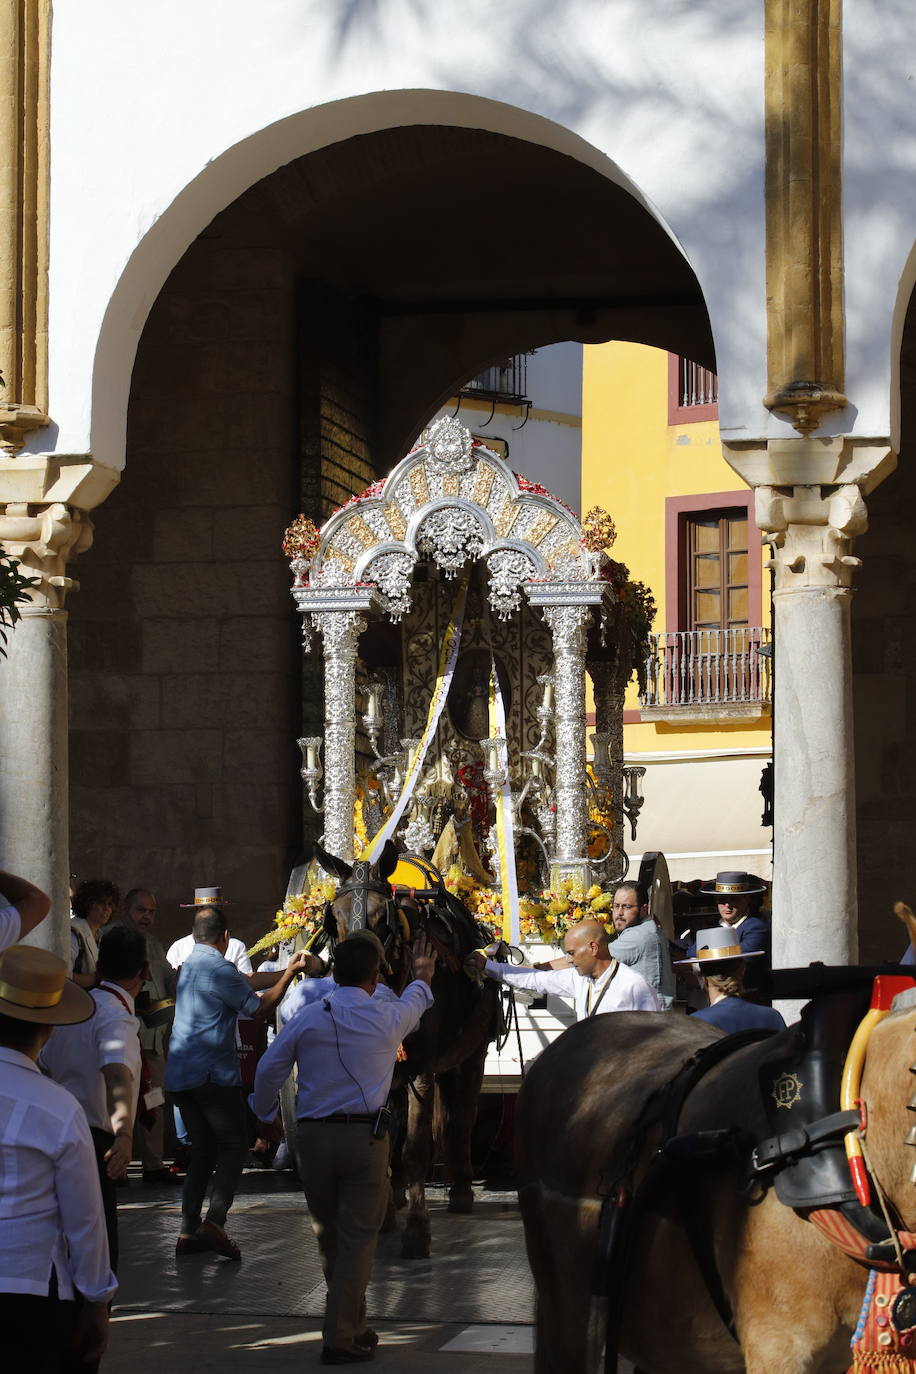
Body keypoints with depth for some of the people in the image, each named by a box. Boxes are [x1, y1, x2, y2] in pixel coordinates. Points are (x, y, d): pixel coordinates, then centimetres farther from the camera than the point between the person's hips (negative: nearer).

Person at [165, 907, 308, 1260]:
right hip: (212, 1073, -8)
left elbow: (247, 981, 22)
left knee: (203, 1149, 13)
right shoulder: (219, 969, -13)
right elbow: (258, 1007, -6)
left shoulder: (191, 963, 14)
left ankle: (189, 1231, 7)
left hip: (179, 1074, 8)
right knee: (234, 1147, -3)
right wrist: (289, 975, 4)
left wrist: (286, 970, 23)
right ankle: (215, 1221, -18)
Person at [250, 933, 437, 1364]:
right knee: (358, 1239, 2)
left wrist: (262, 1114, 22)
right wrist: (422, 978, 46)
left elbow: (269, 1069, 3)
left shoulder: (308, 1018, 0)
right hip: (364, 1135, -2)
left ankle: (353, 1325, 27)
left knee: (328, 1238, 16)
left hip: (311, 1135, 2)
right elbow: (414, 1004, 23)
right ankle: (340, 1338, -3)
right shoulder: (386, 1019, 0)